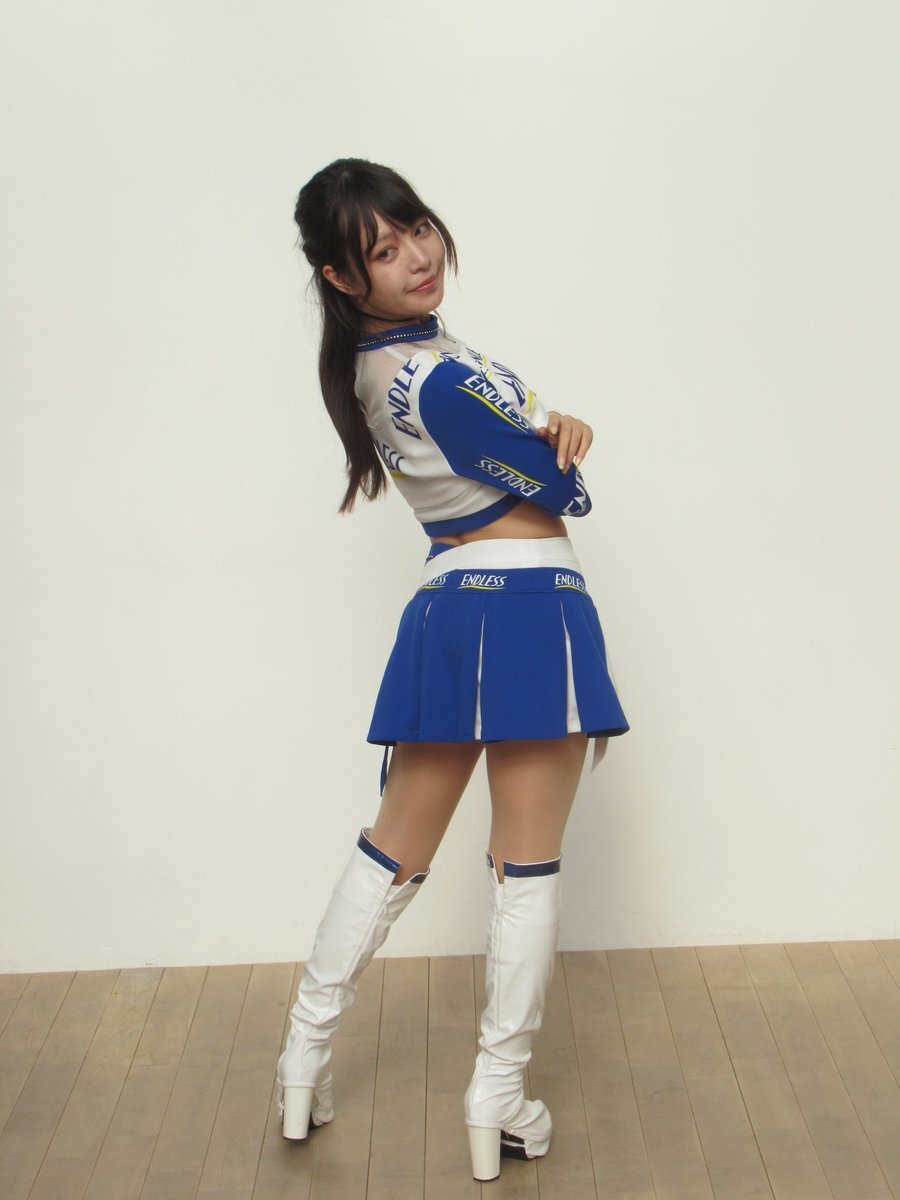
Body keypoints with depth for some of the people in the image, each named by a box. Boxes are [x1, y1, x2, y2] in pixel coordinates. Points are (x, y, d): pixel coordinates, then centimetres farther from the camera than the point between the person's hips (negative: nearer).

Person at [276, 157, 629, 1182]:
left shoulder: (369, 367, 10)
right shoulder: (443, 375, -18)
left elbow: (503, 433, 13)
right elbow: (565, 492, -9)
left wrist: (550, 426, -8)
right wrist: (562, 449, 12)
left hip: (444, 609, 8)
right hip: (529, 608, -8)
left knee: (394, 846, 18)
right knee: (527, 865, 4)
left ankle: (304, 1052, 27)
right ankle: (498, 1095, 14)